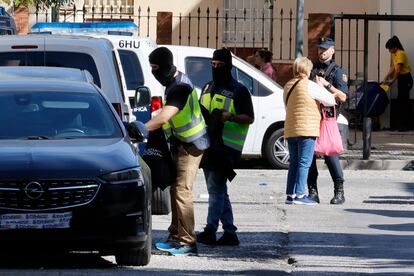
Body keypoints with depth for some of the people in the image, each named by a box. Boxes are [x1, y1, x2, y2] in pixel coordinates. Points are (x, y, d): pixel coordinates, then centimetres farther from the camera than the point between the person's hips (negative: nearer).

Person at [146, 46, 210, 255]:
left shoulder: (180, 87, -22)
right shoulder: (174, 83, 12)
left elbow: (164, 117, -32)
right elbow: (166, 117, 20)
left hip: (190, 144, -11)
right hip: (180, 144, 11)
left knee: (182, 191, -14)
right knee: (175, 190, 14)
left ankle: (187, 242, -14)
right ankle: (176, 237, 21)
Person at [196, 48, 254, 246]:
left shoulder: (238, 90, -3)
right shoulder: (208, 88, 19)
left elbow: (249, 118, -6)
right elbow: (201, 113, 30)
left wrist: (230, 116, -23)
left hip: (226, 146, -8)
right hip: (209, 145, 8)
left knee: (215, 188, -13)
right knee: (219, 191, 9)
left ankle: (210, 231, -14)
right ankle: (230, 233, 13)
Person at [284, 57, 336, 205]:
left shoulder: (288, 86, 14)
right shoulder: (309, 86, -9)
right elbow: (330, 101, -6)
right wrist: (321, 86, 9)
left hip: (290, 130, 7)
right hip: (307, 129, -7)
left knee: (294, 163, 11)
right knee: (304, 163, -6)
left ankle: (290, 194, 8)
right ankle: (299, 195, -11)